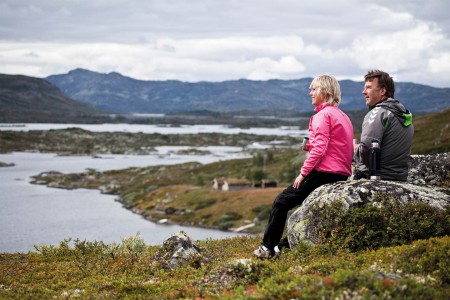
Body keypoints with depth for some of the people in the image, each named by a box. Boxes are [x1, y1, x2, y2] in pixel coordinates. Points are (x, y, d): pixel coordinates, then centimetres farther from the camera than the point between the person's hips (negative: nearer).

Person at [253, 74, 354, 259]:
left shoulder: (323, 114, -9)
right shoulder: (342, 115, 20)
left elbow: (319, 149, -18)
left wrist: (303, 172, -12)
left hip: (324, 173, -9)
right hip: (342, 175, 9)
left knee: (281, 202, 1)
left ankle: (268, 248, 4)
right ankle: (285, 245, 21)